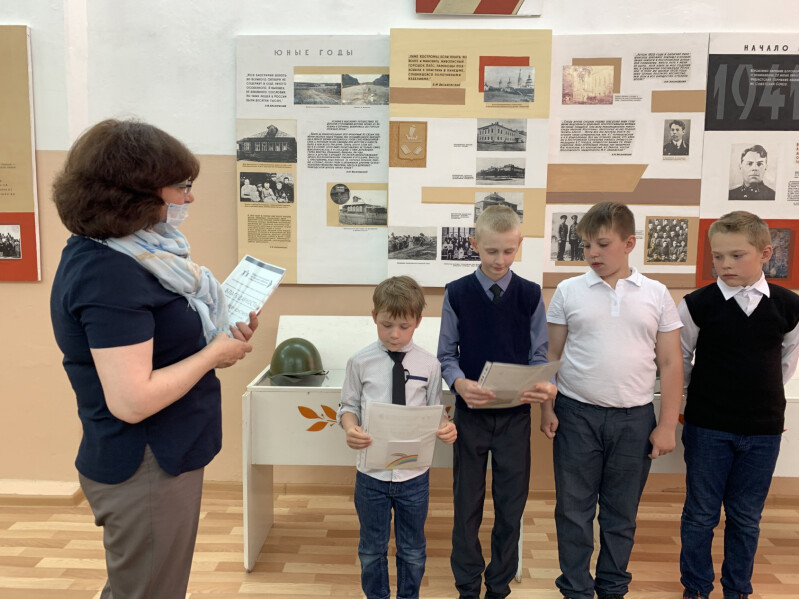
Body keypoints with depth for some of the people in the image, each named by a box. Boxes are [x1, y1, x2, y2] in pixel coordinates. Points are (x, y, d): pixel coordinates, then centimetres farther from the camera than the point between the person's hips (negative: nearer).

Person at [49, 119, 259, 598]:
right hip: (147, 470, -9)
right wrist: (214, 353, -17)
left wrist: (222, 338, -2)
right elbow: (131, 401, -29)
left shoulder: (117, 255, 4)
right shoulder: (110, 274, -25)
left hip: (161, 458, 9)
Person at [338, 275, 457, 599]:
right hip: (372, 471, 0)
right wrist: (350, 428, -19)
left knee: (412, 549, 19)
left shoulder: (429, 364, -6)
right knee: (372, 548, 19)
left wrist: (446, 428, -20)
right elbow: (349, 405, 1)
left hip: (414, 473, 0)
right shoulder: (360, 362, -7)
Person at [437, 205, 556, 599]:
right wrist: (459, 383, -22)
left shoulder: (530, 294, -2)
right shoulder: (457, 293, -5)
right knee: (467, 503, 11)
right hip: (471, 411, -1)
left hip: (515, 414, 1)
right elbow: (447, 355, -1)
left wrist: (545, 385, -20)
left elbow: (538, 355, 1)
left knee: (511, 504, 12)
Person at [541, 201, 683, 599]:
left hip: (634, 417, 1)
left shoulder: (656, 295, 2)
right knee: (574, 508, 9)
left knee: (622, 511, 14)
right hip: (577, 415, 0)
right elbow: (551, 355, 4)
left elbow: (670, 363, 4)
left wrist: (667, 425, 0)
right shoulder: (569, 291, 0)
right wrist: (546, 408, -2)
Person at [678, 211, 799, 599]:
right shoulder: (699, 304, -10)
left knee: (746, 517, 13)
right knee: (701, 513, 8)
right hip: (707, 426, -2)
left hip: (764, 428, 2)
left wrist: (762, 394, 13)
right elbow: (680, 358, 2)